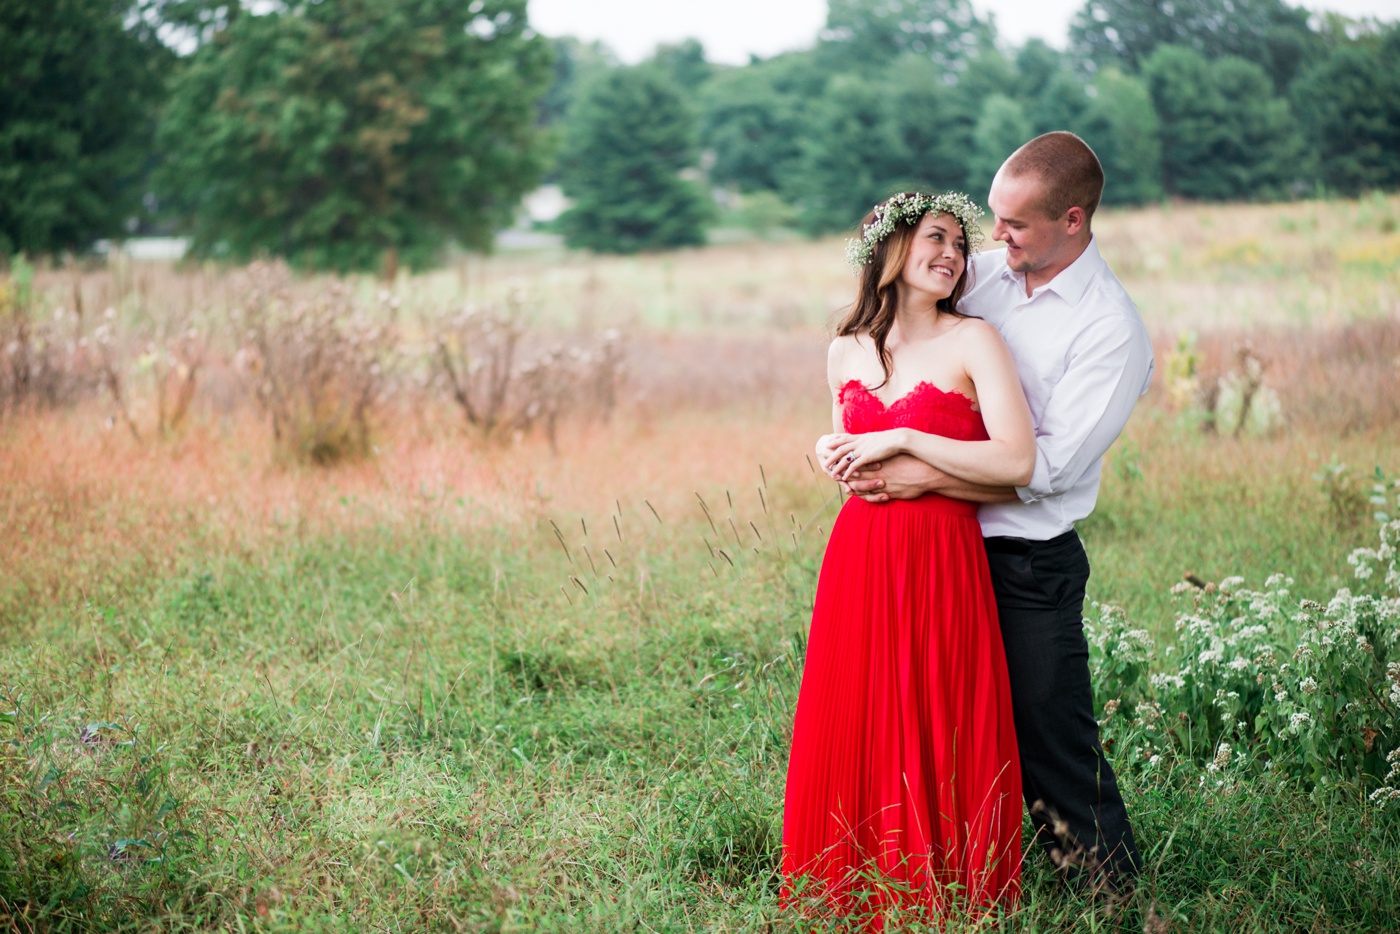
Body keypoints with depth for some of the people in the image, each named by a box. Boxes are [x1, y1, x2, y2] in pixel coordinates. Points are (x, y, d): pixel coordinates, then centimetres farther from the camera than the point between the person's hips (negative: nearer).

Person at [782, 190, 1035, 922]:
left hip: (941, 562, -4)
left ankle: (941, 904, 11)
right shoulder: (846, 352, 11)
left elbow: (1017, 462, -14)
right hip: (858, 557, 4)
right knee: (852, 739, 6)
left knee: (935, 745, -2)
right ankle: (851, 906, 18)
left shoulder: (973, 342, -3)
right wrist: (833, 456, 5)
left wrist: (901, 439, -14)